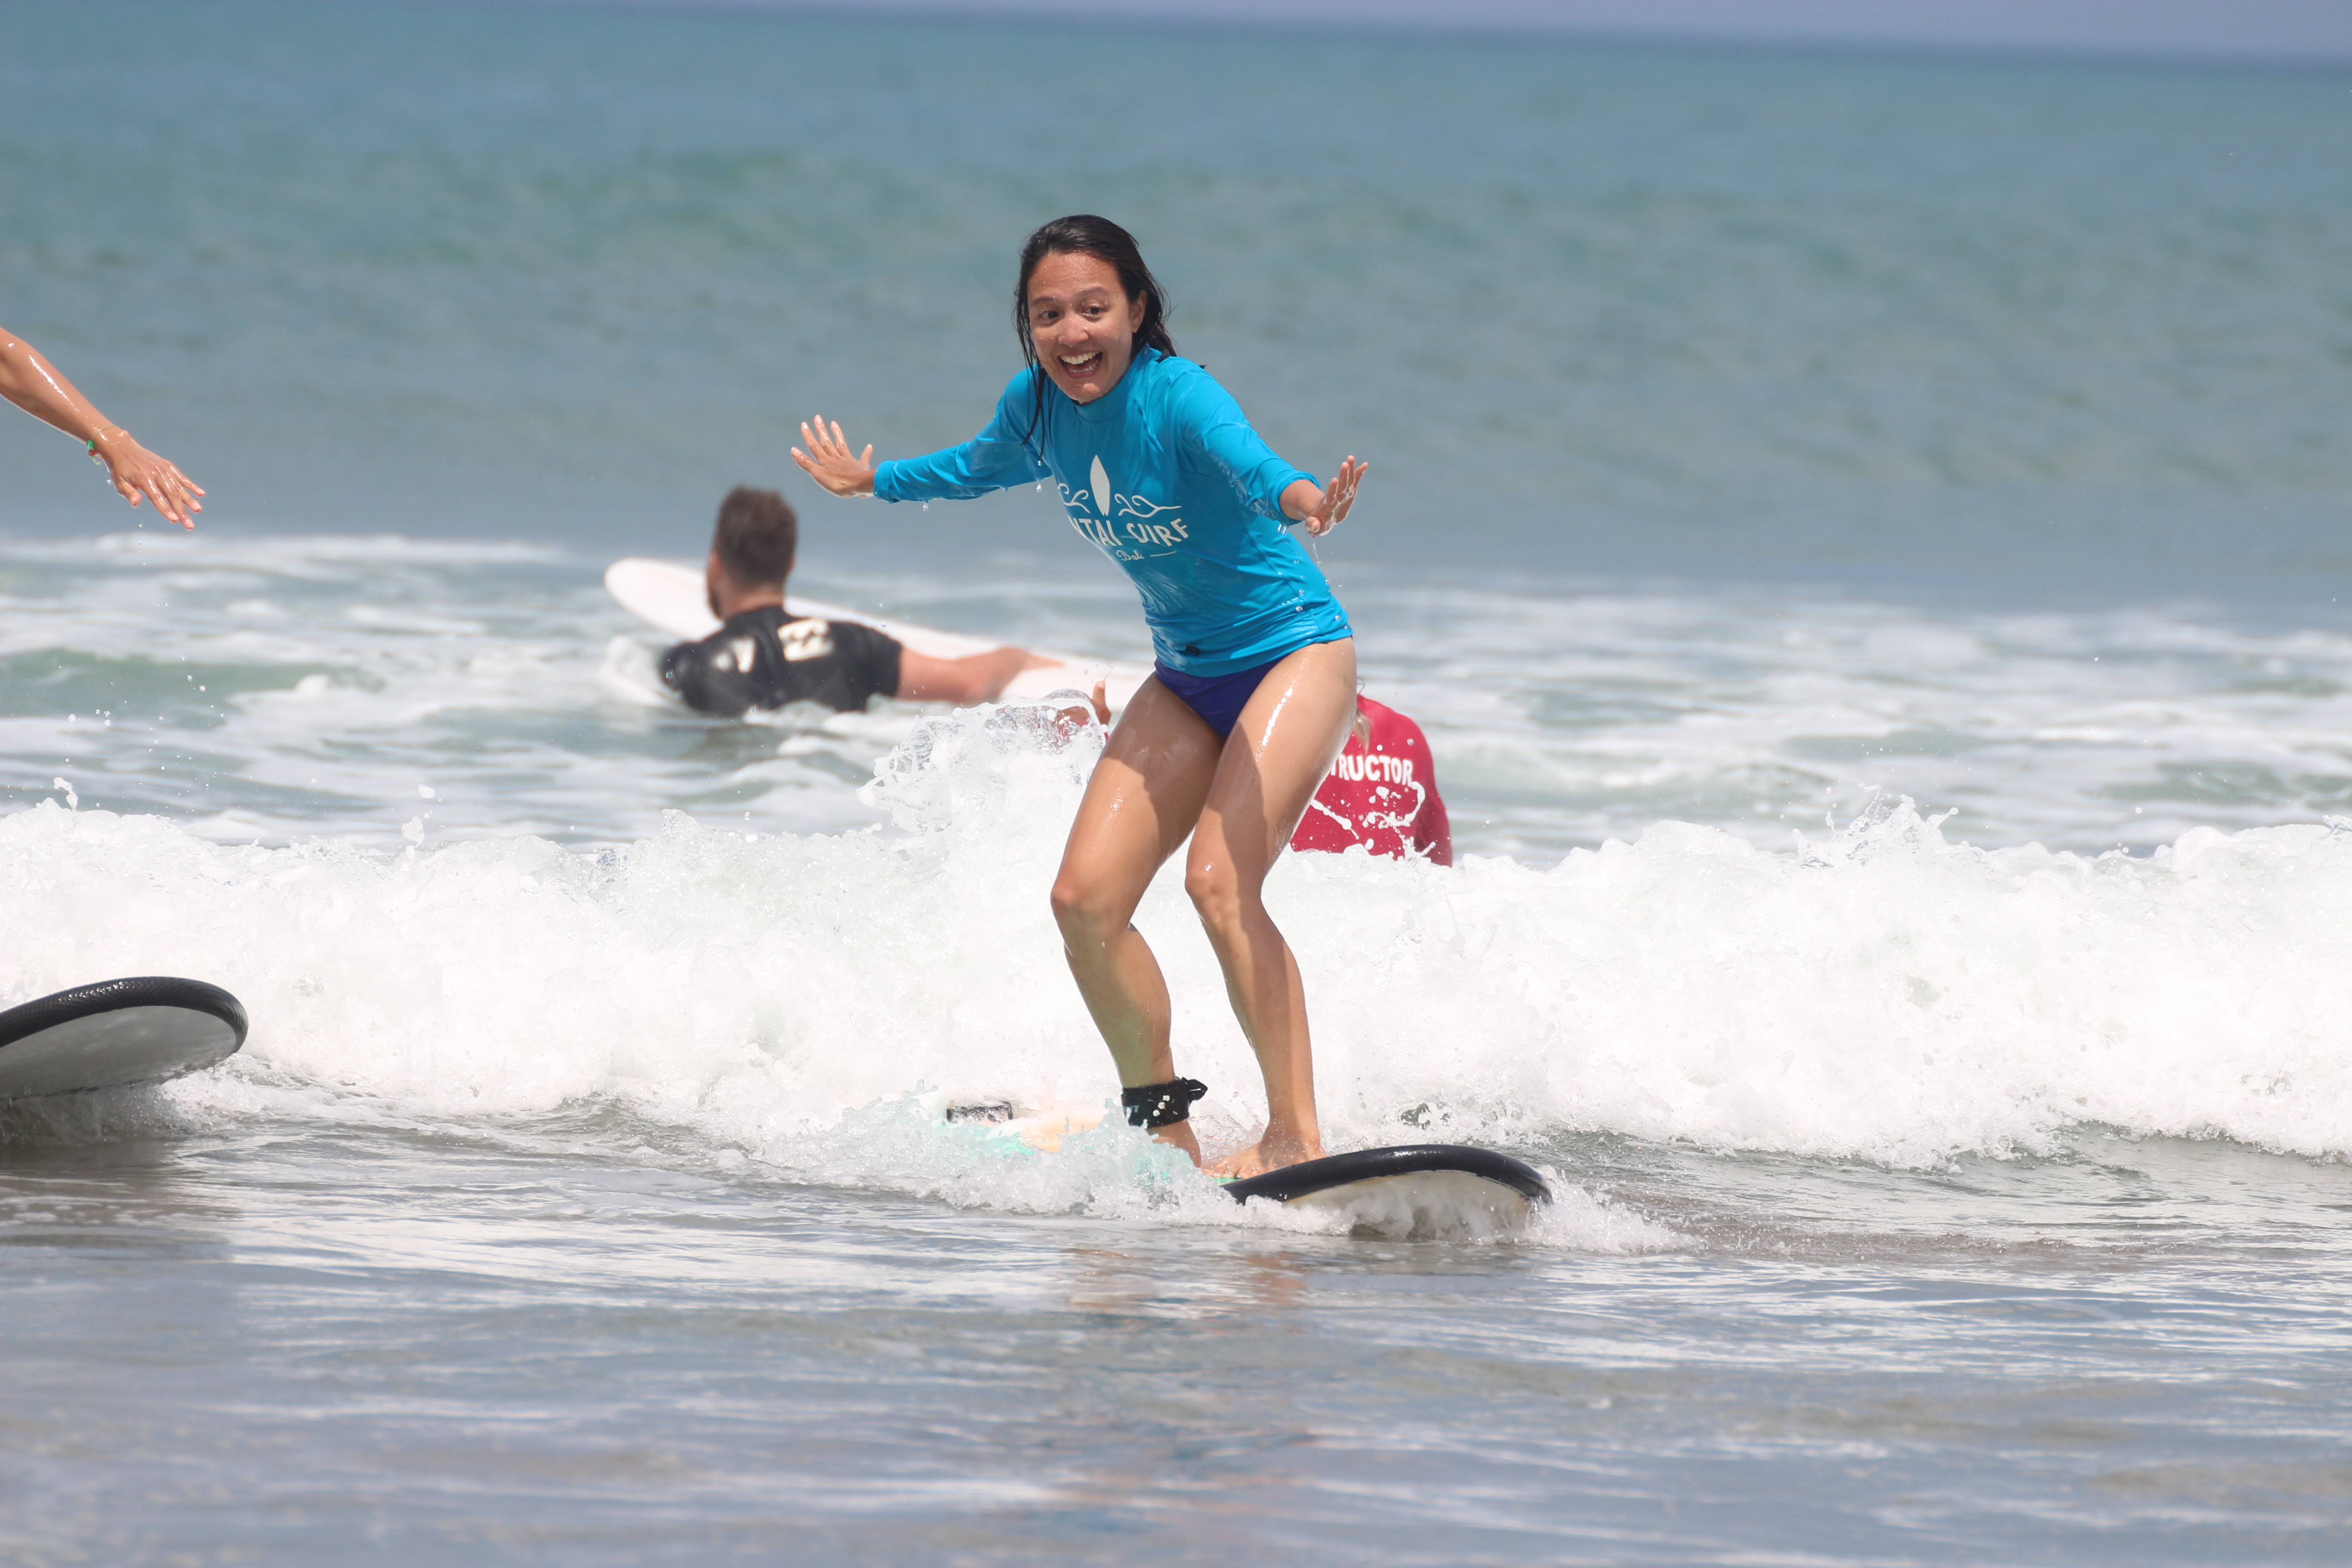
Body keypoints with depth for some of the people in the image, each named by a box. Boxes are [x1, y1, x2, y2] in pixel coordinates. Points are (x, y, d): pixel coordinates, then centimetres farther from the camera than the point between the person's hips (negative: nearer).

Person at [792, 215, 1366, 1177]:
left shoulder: (1176, 398, -25)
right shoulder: (1038, 408, -4)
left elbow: (1247, 461, -47)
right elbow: (981, 469, 21)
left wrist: (1302, 499, -70)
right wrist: (873, 480, 38)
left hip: (1294, 654, -7)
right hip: (1186, 678, 7)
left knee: (1219, 880, -25)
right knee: (1085, 894, -4)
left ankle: (1297, 1135, -21)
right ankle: (1162, 1123, 12)